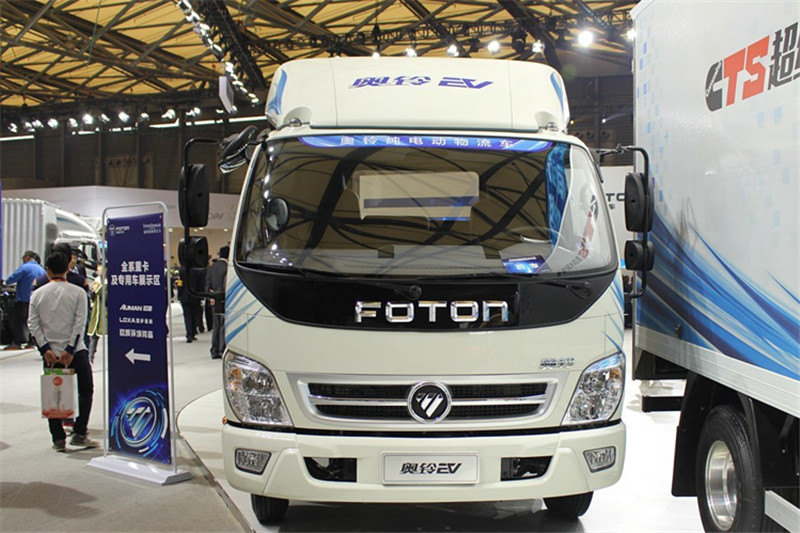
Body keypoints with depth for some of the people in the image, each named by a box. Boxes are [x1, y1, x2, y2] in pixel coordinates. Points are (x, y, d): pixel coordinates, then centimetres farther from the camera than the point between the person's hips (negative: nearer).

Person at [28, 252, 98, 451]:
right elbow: (80, 323, -11)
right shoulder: (77, 293, -3)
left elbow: (33, 324, -3)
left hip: (50, 353, 2)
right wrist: (70, 350, -11)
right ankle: (79, 433, 3)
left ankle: (58, 439, 6)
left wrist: (45, 350, -5)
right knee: (86, 390, 11)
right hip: (75, 352, -2)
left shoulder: (37, 294, 4)